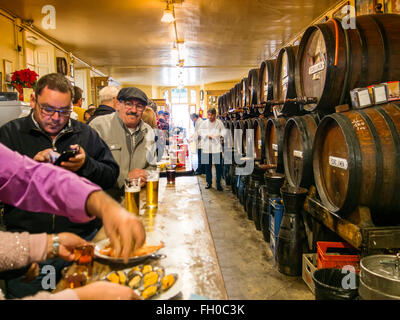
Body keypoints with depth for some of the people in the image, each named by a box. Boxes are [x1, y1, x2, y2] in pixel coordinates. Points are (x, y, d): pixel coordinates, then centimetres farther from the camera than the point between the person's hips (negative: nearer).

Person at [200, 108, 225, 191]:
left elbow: (223, 133, 1)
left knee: (218, 165, -2)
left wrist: (218, 135, -19)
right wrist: (207, 135, -13)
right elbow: (201, 133, 6)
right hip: (207, 147, 2)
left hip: (217, 147, -2)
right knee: (207, 166, 7)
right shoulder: (204, 123, 8)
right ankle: (209, 182, 19)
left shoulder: (219, 123, 2)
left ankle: (218, 183, 7)